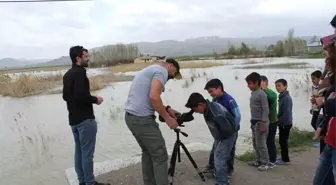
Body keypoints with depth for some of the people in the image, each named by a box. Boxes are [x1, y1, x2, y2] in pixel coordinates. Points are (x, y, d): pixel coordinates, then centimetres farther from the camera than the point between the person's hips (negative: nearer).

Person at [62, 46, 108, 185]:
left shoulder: (67, 74, 14)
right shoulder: (79, 73, -16)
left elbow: (65, 96, 18)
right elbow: (81, 95, -26)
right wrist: (95, 99, -11)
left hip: (73, 119, 10)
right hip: (85, 119, -9)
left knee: (79, 151, 15)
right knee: (87, 153, -1)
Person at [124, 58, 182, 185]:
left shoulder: (149, 70, 24)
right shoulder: (162, 71, -6)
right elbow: (153, 97, -21)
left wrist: (167, 109, 17)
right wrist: (167, 118, -12)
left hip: (131, 116, 10)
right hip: (142, 119, -10)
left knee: (148, 152, 21)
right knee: (160, 155, -2)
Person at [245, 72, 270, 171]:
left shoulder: (262, 94, -16)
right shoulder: (253, 93, 10)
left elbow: (265, 110, -18)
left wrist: (263, 124, -20)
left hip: (260, 122, -9)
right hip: (254, 122, 9)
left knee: (261, 143, -2)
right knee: (255, 143, 15)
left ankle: (265, 163, 10)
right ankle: (258, 161, 27)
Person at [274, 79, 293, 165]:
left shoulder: (287, 98, -22)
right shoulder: (282, 97, 9)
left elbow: (286, 114, -25)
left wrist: (278, 121, -16)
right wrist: (277, 119, 5)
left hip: (285, 124, -10)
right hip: (283, 123, 10)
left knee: (283, 141, 0)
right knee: (282, 141, 17)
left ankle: (286, 160, 11)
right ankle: (284, 158, 29)